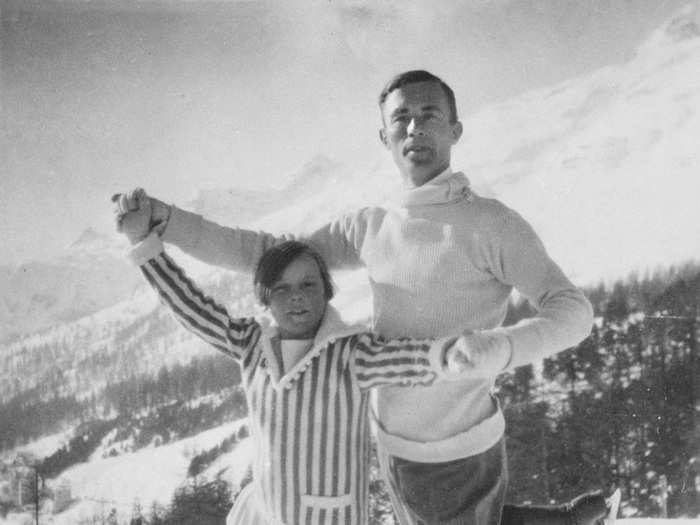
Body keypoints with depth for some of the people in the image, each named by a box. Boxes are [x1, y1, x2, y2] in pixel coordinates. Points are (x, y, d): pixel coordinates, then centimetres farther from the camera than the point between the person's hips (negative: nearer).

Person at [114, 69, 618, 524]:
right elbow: (263, 252, 4)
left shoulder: (492, 223, -17)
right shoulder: (370, 227, 1)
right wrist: (162, 219, -6)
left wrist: (496, 348, -41)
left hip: (463, 452, -6)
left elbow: (572, 311, -22)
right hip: (396, 443, 6)